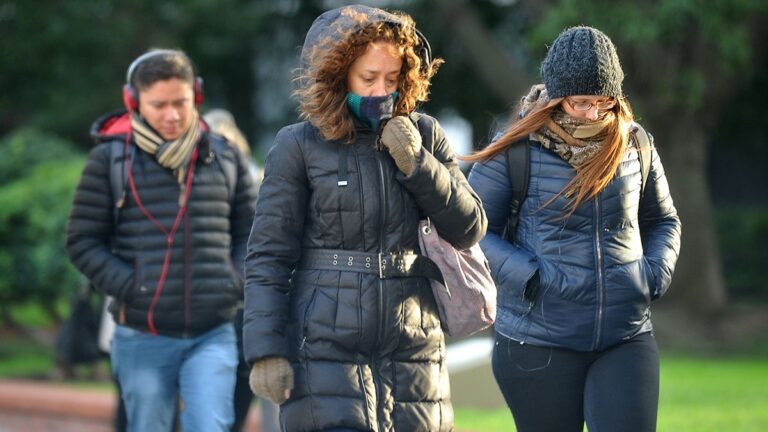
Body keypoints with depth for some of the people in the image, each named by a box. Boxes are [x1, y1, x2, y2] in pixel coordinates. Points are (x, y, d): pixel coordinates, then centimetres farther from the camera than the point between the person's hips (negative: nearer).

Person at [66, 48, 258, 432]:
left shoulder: (224, 158, 8)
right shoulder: (110, 159, 0)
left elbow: (250, 233, 17)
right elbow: (83, 242, 1)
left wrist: (236, 283, -1)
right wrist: (129, 287, -11)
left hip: (213, 335, 1)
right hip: (143, 338, -1)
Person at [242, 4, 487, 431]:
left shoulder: (425, 136, 8)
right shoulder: (299, 147, -2)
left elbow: (470, 230, 5)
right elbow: (268, 257, -3)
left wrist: (416, 163, -7)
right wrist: (267, 352, -10)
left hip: (413, 351, 4)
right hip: (325, 351, -3)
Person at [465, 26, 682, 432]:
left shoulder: (634, 145, 5)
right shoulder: (515, 151, -6)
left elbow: (663, 220, 20)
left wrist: (657, 270, 1)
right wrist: (527, 276, -15)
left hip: (626, 337, 2)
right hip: (539, 343, -2)